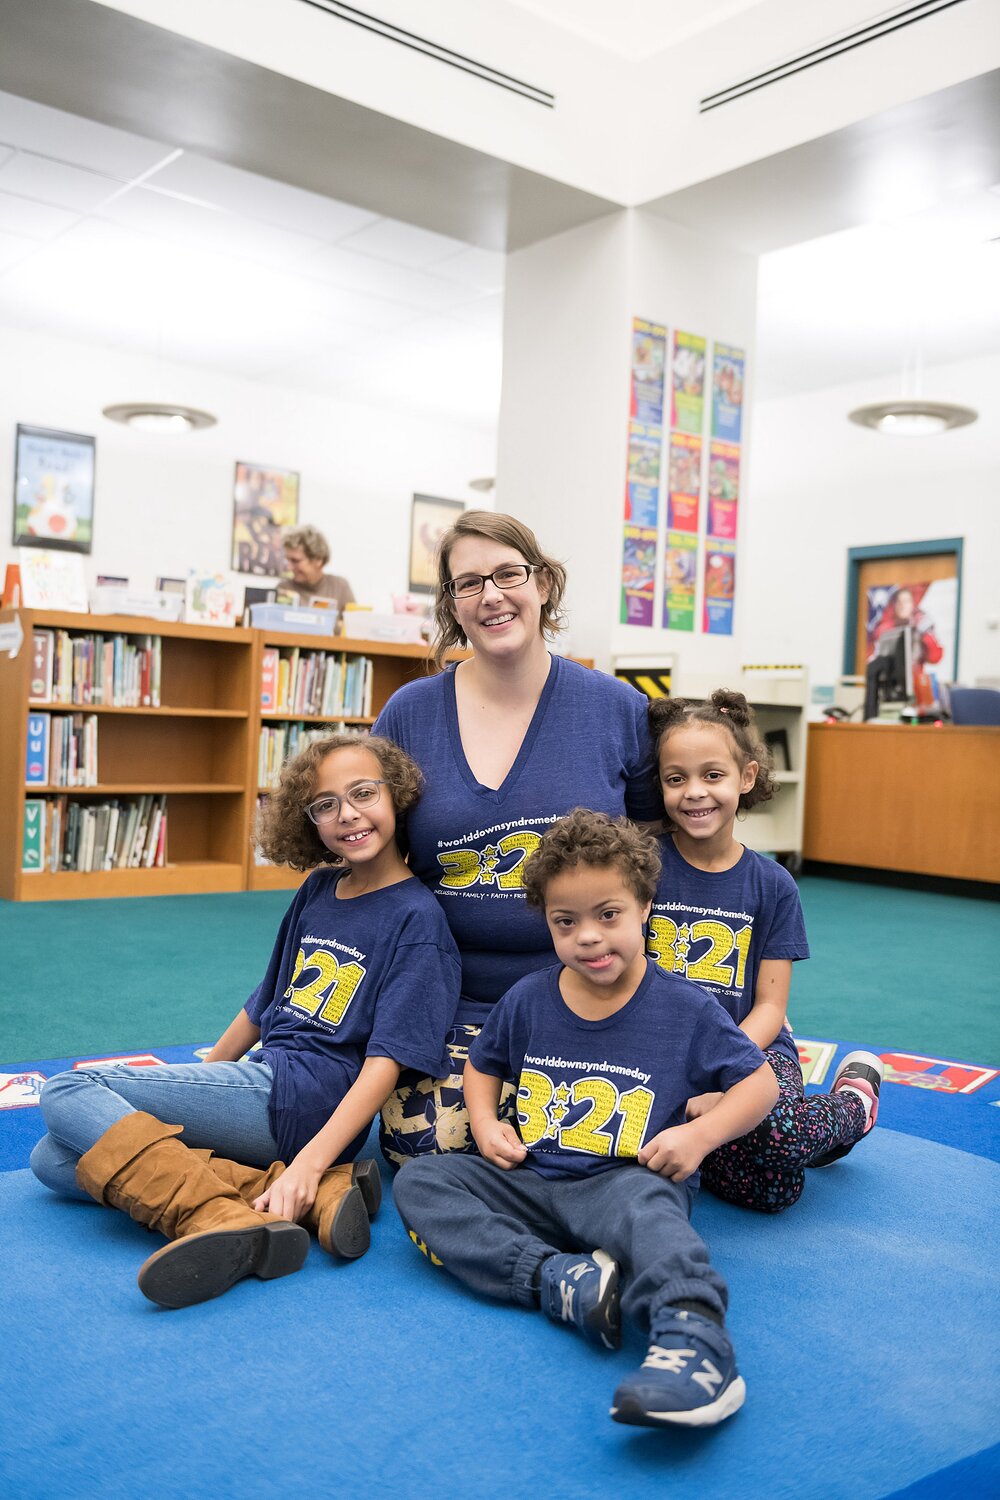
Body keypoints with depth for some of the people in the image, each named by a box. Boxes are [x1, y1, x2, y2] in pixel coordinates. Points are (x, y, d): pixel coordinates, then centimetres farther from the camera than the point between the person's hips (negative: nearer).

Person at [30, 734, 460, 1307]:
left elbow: (387, 1060, -16)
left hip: (302, 1099, -9)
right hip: (262, 1081, 9)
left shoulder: (416, 918, -9)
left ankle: (221, 1219, -31)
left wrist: (311, 1161, -27)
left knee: (68, 1092, -13)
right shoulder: (318, 890, 14)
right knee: (55, 1160, -6)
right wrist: (201, 1081, 23)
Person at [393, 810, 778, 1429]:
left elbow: (761, 1082, 3)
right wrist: (486, 1124, 2)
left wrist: (700, 1133, -14)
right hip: (531, 1184, 5)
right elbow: (483, 1064, 23)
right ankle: (561, 1279, -32)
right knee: (418, 1180, -15)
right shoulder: (528, 1000, 4)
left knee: (645, 1204, -40)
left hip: (628, 1180, -5)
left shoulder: (683, 1008, -4)